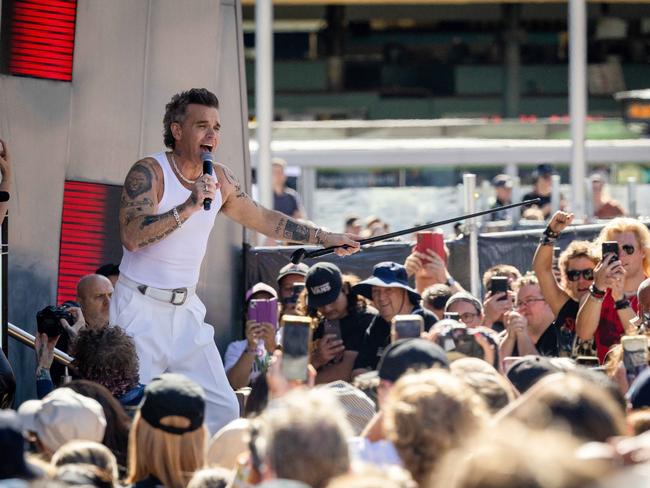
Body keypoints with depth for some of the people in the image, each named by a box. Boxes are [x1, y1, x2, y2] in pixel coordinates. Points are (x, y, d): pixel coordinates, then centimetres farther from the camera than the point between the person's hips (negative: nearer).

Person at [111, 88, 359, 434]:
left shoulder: (219, 179, 9)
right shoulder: (149, 172, -12)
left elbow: (262, 219, 23)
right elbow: (131, 235, -25)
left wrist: (324, 238, 25)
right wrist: (189, 207, -29)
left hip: (186, 309, 7)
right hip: (141, 305, -7)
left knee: (222, 408, -2)